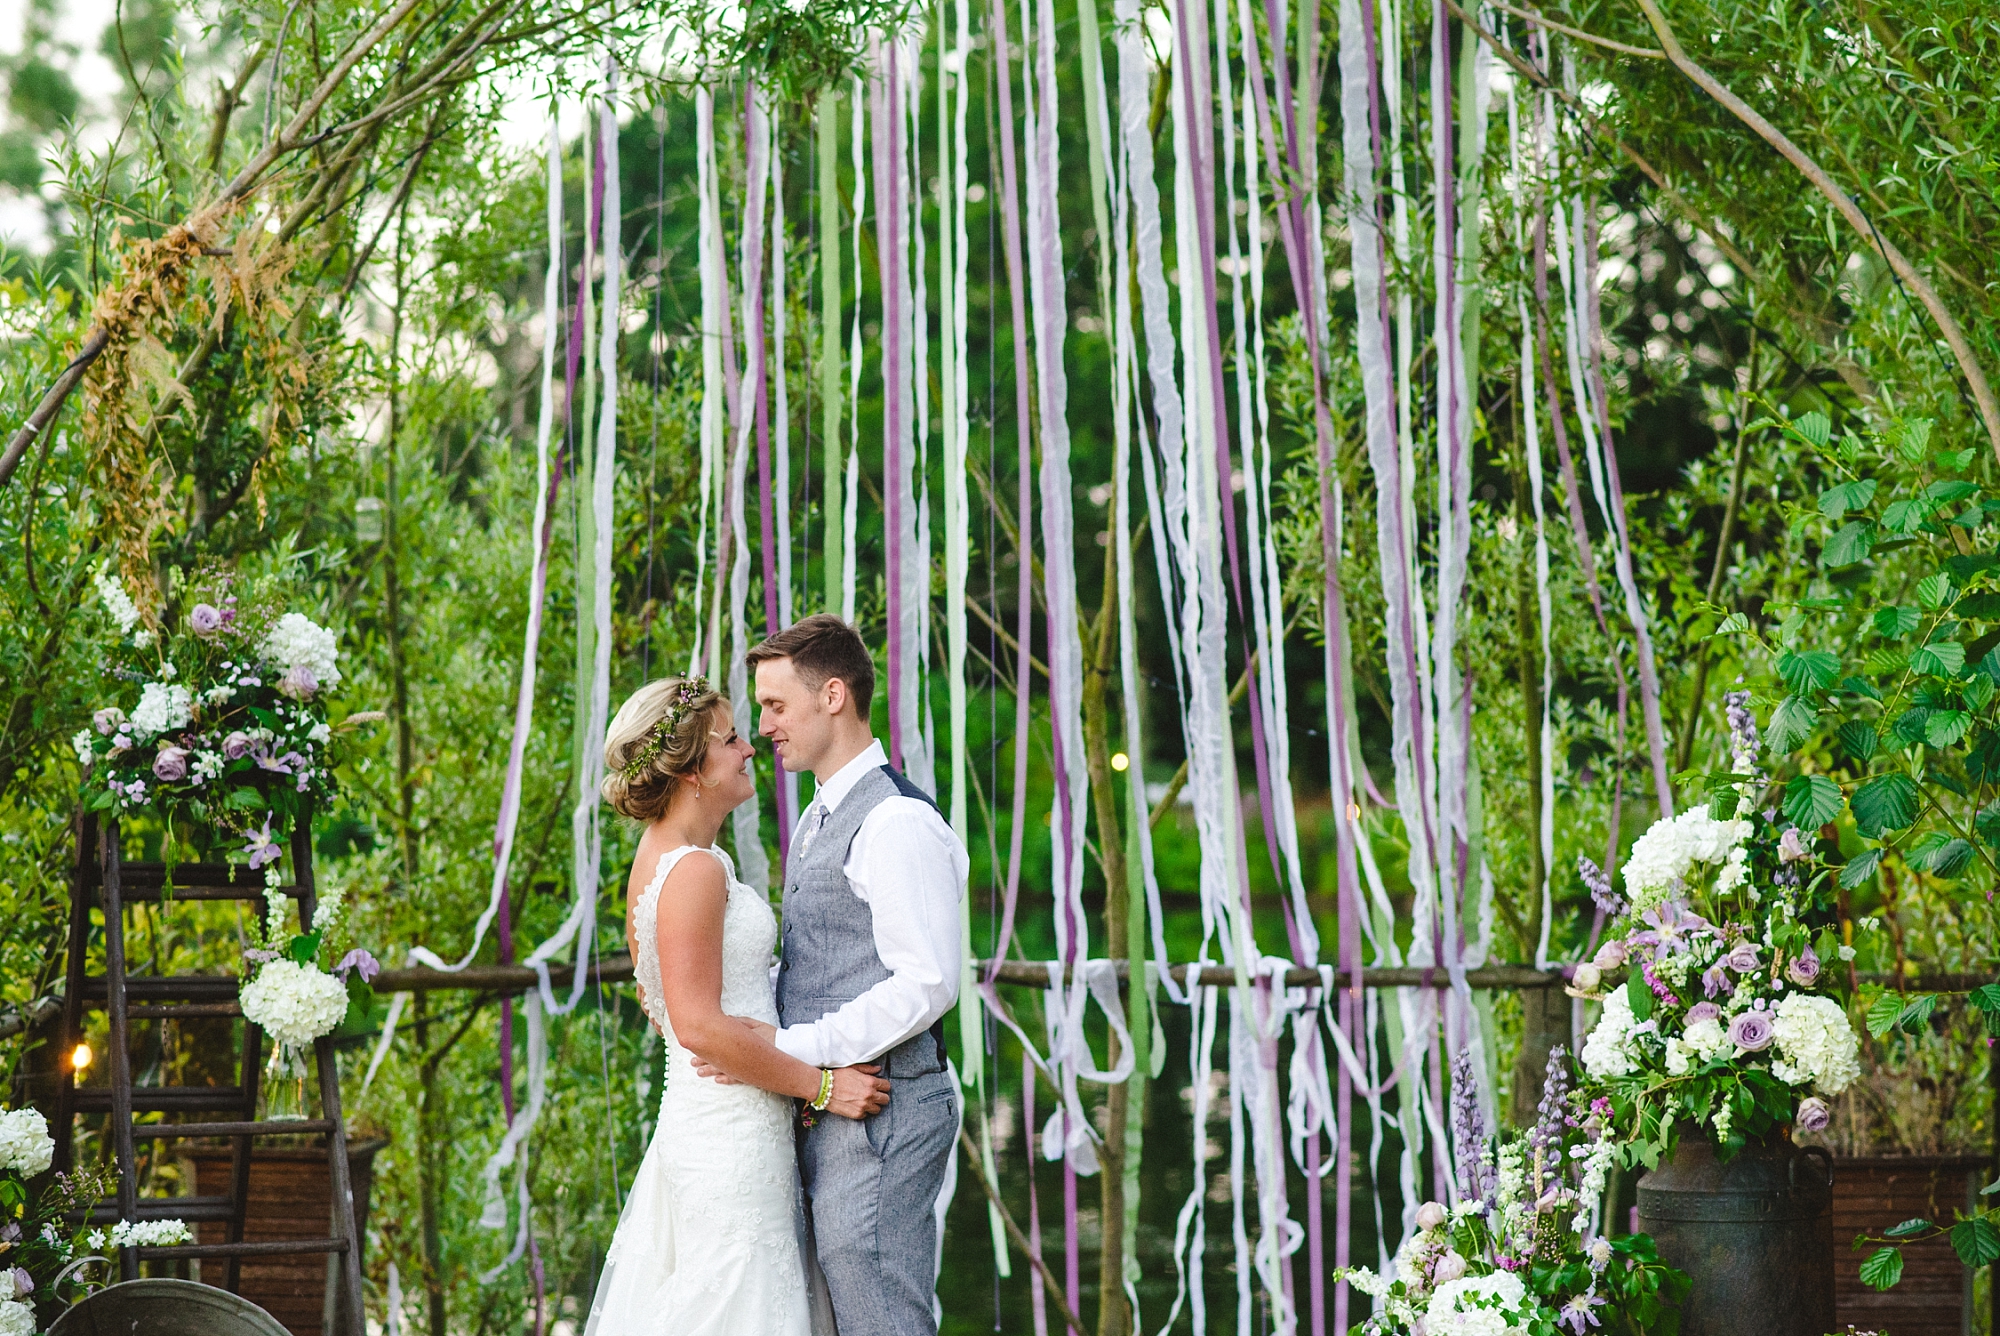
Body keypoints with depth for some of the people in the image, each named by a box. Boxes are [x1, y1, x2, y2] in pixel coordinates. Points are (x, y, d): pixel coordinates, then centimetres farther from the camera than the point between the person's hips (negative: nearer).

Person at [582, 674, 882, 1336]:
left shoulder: (659, 855, 14)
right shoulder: (695, 870, -18)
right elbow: (699, 1024, -23)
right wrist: (822, 1085, -17)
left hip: (698, 1122, 10)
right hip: (733, 1131, -10)